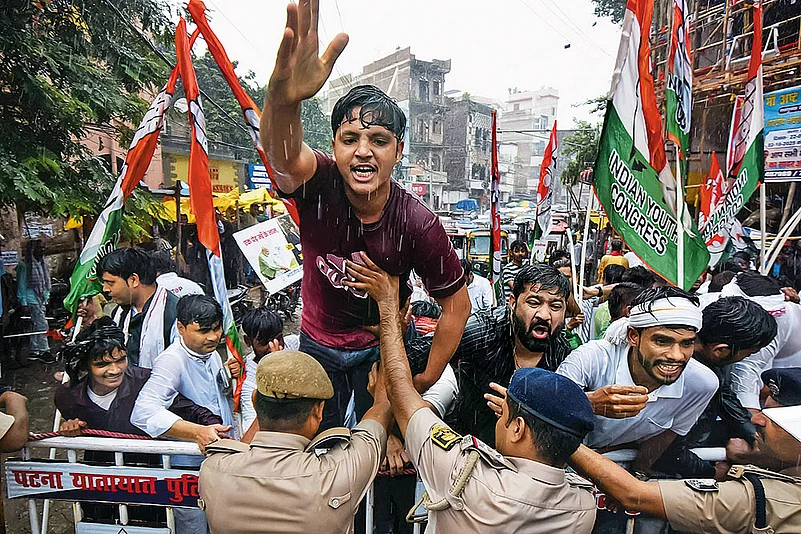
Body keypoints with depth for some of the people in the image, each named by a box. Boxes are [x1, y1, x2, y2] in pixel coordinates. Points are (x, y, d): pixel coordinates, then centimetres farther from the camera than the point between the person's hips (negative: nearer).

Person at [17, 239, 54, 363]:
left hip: (42, 300, 8)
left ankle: (33, 351, 21)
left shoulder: (42, 263, 12)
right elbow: (21, 284, -11)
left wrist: (47, 296, 19)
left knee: (36, 326, 13)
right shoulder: (25, 265, -12)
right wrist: (23, 302, -12)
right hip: (32, 300, -8)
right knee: (42, 325, -10)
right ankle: (44, 351, -4)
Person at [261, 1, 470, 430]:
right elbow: (282, 152, -49)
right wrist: (282, 100, -72)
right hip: (318, 343, 1)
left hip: (381, 346, -1)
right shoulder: (317, 185, -24)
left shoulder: (417, 223, -25)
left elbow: (456, 303, -13)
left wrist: (426, 379, -9)